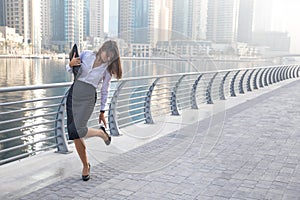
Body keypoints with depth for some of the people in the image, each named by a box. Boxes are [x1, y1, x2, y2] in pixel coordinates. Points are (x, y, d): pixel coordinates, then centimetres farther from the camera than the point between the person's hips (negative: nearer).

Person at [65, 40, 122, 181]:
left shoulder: (107, 69, 2)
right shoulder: (86, 55, 4)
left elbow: (104, 91, 8)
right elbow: (68, 69, 11)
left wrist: (102, 111, 11)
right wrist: (71, 64, -13)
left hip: (88, 97, -2)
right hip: (73, 94, 3)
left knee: (79, 131, -22)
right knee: (75, 136, 2)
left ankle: (102, 133, 10)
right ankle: (85, 165, 20)